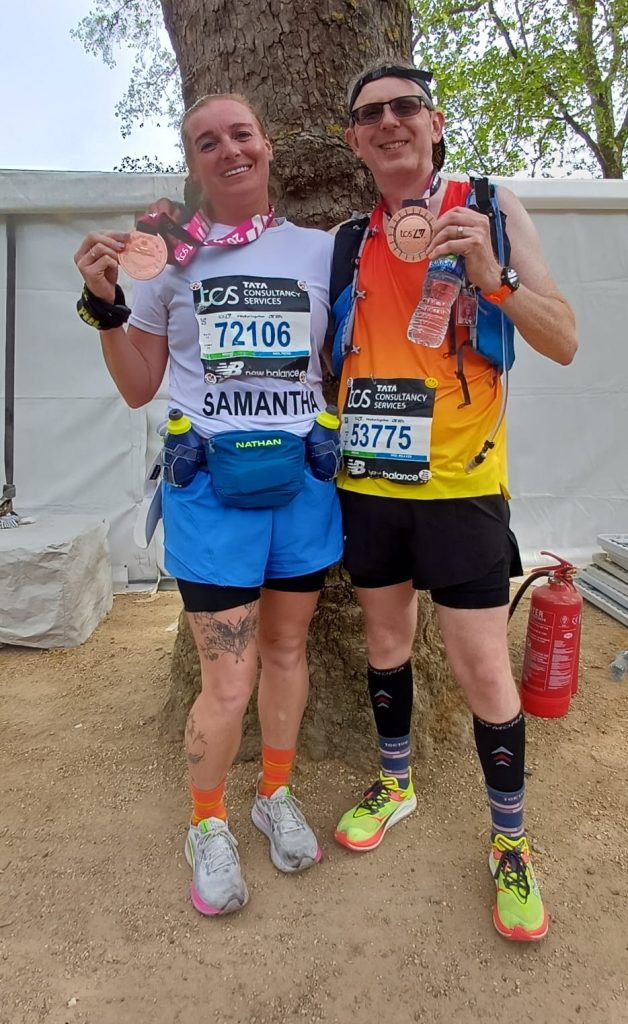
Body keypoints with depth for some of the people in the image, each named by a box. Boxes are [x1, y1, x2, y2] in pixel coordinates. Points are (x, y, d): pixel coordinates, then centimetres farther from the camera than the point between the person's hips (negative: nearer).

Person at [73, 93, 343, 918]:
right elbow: (138, 389, 9)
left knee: (286, 646, 14)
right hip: (210, 484, -2)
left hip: (303, 477, 3)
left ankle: (275, 794, 38)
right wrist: (105, 305, -3)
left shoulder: (322, 251, 9)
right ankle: (208, 824, 26)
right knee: (229, 680, -2)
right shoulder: (172, 256, 6)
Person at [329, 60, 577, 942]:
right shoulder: (350, 241, 8)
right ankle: (395, 782, 41)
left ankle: (511, 842, 24)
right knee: (385, 642, 17)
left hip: (458, 482, -3)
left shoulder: (490, 208, 1)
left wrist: (489, 275, -19)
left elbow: (564, 343, -4)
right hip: (368, 481, 4)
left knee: (483, 669, 0)